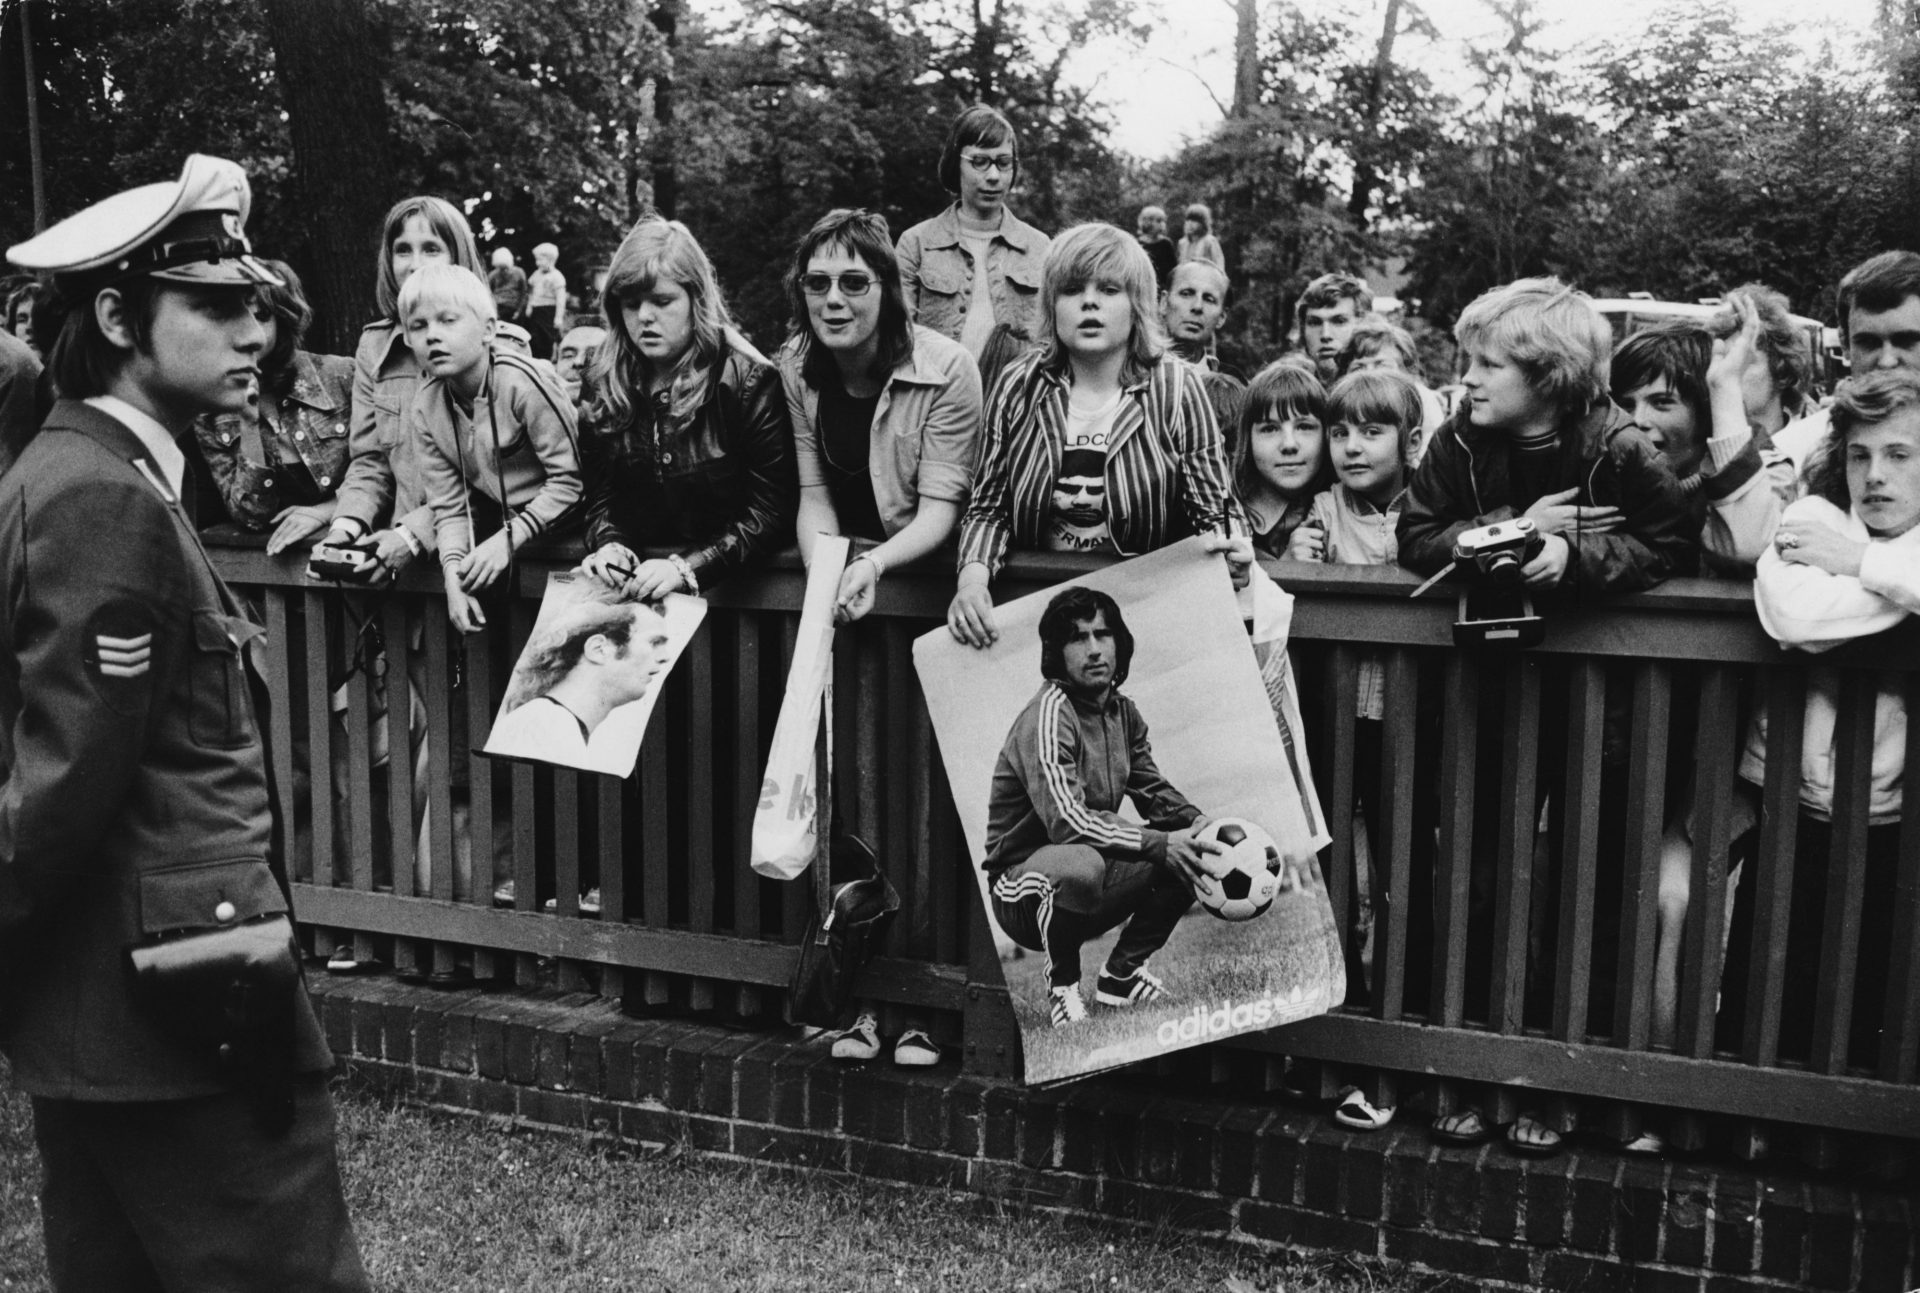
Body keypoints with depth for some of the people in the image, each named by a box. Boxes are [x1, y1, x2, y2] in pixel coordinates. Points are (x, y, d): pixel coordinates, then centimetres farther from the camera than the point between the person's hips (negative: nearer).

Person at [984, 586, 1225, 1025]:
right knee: (1080, 864, -40)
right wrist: (1158, 845, -31)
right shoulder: (1048, 714, -21)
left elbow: (1152, 790, 14)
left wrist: (1198, 822, -6)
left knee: (1192, 850, -3)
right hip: (1022, 884, -8)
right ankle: (1062, 985, -11)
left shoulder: (1123, 712, 5)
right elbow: (1068, 822, -30)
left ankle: (1122, 972, 10)